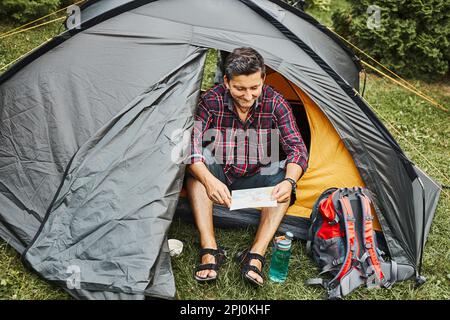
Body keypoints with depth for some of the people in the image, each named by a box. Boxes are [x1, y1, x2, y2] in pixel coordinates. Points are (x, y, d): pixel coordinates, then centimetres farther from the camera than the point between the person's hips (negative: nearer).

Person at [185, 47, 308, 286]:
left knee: (283, 179, -28)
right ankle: (209, 250, -30)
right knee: (196, 172, -30)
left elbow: (297, 149, -19)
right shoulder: (212, 100, -20)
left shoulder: (276, 103, -17)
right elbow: (190, 145, -28)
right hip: (218, 175, 0)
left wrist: (289, 181, -41)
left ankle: (255, 255, -31)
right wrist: (209, 179, -46)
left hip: (256, 179, 1)